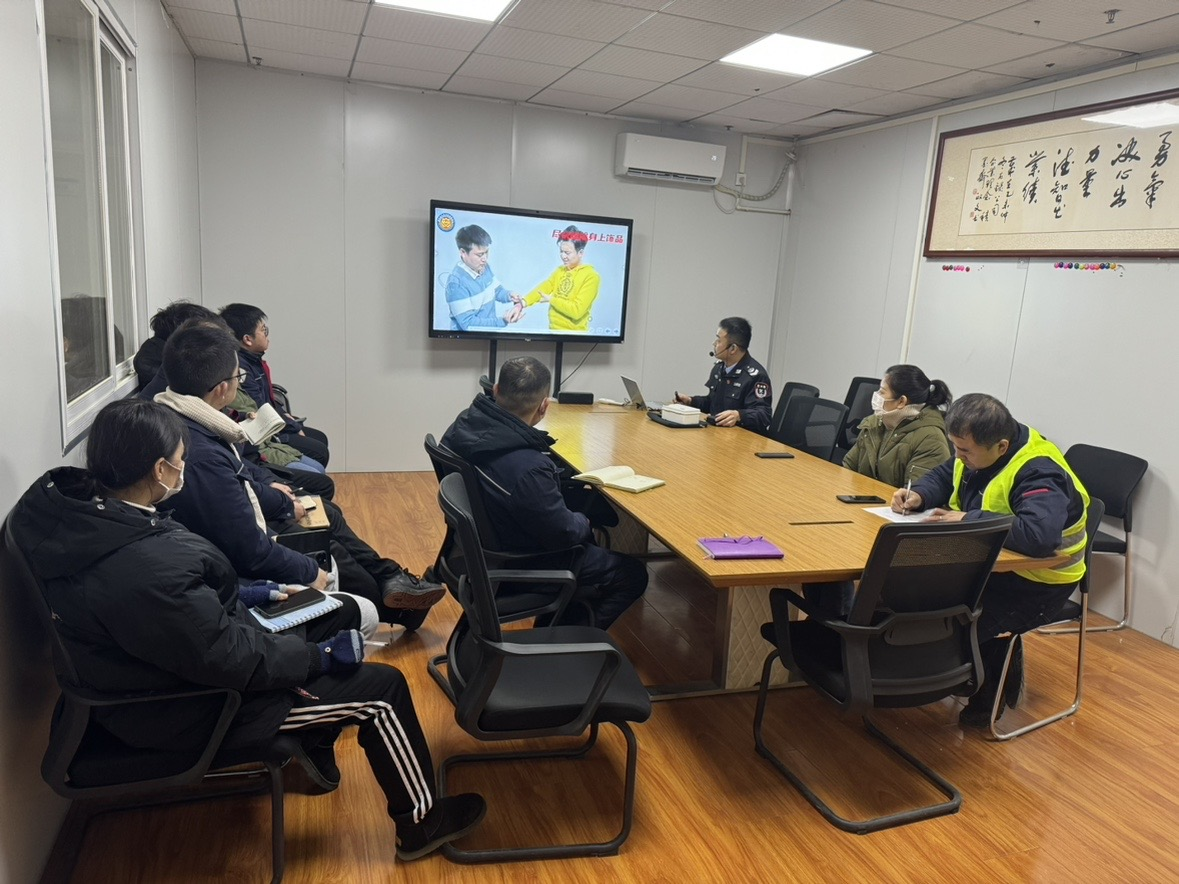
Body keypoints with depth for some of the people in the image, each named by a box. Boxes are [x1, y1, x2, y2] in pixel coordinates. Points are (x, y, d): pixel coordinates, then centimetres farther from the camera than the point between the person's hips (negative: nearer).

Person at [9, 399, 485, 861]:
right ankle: (421, 821, 19)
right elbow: (233, 661, -28)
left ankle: (316, 747, 35)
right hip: (183, 710, -9)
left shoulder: (66, 501, -10)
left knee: (333, 613, 18)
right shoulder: (149, 569, -39)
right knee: (383, 689, -3)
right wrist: (318, 655, -13)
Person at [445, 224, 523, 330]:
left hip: (490, 330, 7)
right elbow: (468, 324, -23)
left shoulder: (485, 267, 2)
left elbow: (497, 290, 19)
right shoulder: (456, 283, -21)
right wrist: (503, 321, -28)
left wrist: (509, 295, -3)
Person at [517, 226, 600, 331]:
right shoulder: (560, 270, 8)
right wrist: (523, 302, -21)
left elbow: (577, 311, -20)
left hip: (574, 333, -6)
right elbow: (543, 288, -6)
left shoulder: (591, 276, -13)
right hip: (553, 330, 6)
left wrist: (551, 299, -11)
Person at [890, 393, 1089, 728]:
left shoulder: (1038, 474, -28)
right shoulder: (977, 451, -3)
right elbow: (942, 477, 14)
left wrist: (968, 521, -37)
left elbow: (1040, 533, -45)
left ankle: (989, 695, 9)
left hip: (1035, 582, -9)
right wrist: (918, 494, -9)